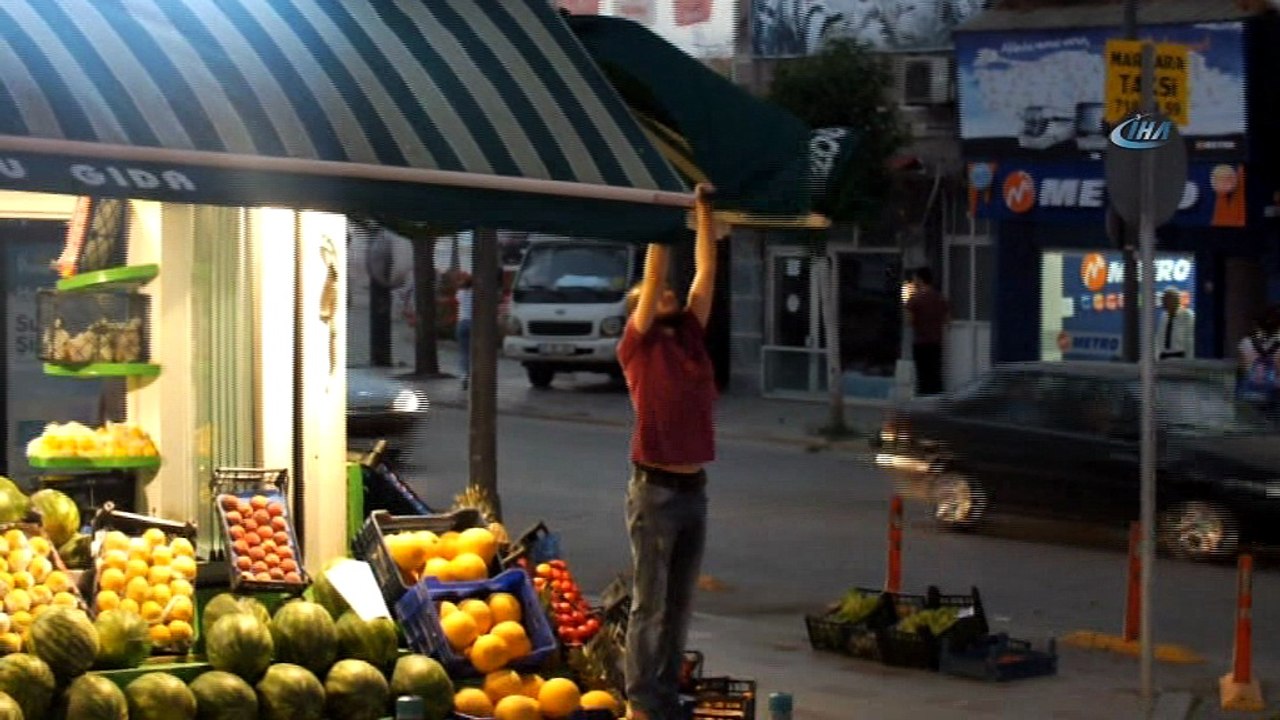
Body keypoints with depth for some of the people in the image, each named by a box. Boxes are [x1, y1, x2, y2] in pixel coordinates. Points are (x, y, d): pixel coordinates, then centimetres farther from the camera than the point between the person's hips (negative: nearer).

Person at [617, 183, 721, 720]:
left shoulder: (691, 336, 11)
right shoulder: (639, 344, -4)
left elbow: (706, 271, 9)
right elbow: (653, 276, -9)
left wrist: (704, 210, 7)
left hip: (694, 487, 6)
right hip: (655, 489, -6)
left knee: (680, 604, 11)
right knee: (649, 604, -1)